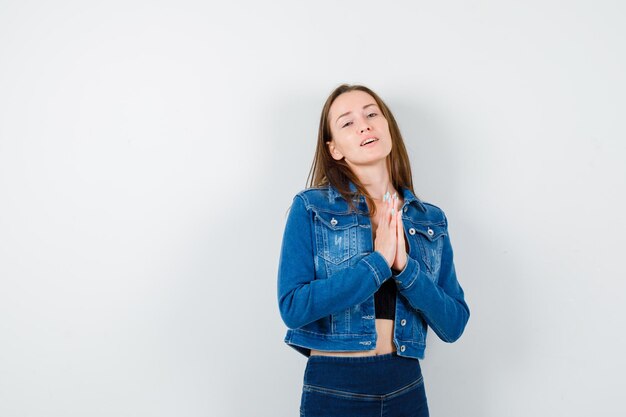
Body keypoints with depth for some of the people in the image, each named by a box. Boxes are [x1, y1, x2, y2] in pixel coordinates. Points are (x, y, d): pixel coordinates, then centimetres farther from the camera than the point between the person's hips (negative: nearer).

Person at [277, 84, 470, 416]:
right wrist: (378, 263, -19)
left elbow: (453, 325, -1)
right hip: (333, 389, -3)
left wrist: (405, 267, -15)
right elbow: (292, 307, -16)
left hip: (407, 388, 3)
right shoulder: (311, 208, -6)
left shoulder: (432, 221, 3)